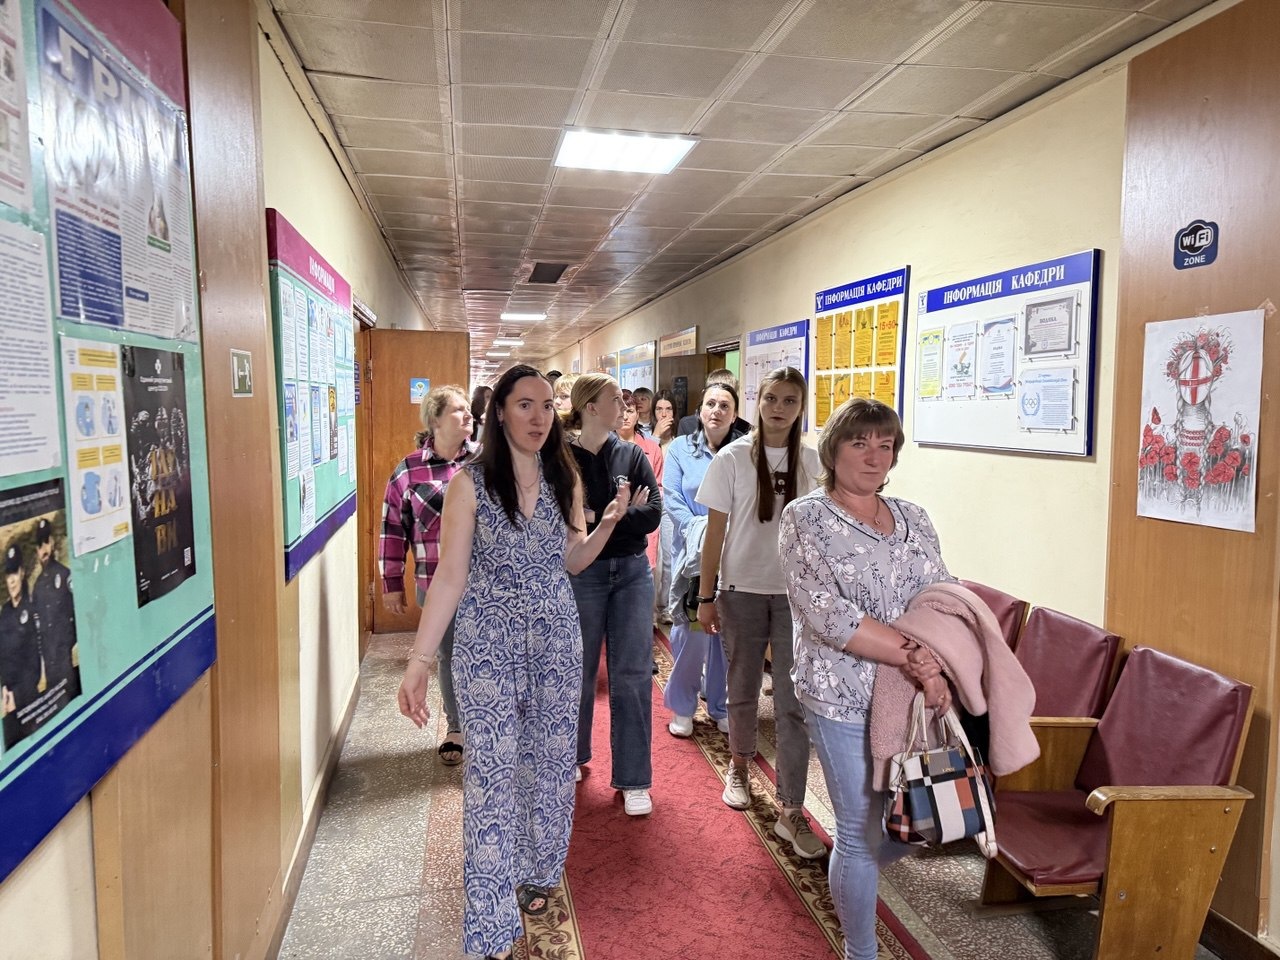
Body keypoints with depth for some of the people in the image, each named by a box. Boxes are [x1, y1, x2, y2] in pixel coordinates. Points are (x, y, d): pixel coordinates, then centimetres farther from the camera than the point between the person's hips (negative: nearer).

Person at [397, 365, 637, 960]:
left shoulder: (565, 479, 2)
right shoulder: (469, 483, -10)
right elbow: (450, 578, -10)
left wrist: (608, 523, -4)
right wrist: (419, 660, -15)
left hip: (556, 637, 4)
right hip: (488, 643, -4)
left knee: (551, 762, 13)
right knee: (493, 775, 0)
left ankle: (537, 873, 39)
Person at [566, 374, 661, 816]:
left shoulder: (632, 455, 3)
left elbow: (653, 514, -6)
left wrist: (599, 518, -15)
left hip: (632, 572, 2)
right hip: (581, 574, -2)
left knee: (633, 676, 3)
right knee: (579, 672, 13)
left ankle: (633, 779, 15)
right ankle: (575, 756, 36)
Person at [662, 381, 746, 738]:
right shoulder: (680, 448, 4)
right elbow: (671, 498, -3)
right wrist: (700, 532, -15)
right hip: (692, 553, 0)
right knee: (690, 630, -3)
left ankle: (721, 706, 24)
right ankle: (682, 707, 16)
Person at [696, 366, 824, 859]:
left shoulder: (813, 462, 1)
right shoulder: (732, 459, -5)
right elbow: (715, 530, -3)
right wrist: (706, 596, -3)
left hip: (797, 593, 1)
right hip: (742, 590, -1)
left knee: (794, 703, -1)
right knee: (743, 689, 15)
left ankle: (791, 812, 7)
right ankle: (739, 765, 42)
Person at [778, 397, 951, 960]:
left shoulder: (913, 520, 10)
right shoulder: (805, 519, -8)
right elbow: (827, 613, -18)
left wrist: (935, 665, -15)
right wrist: (912, 655, -19)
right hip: (844, 698, -6)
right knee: (862, 833, 5)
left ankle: (850, 874, 47)